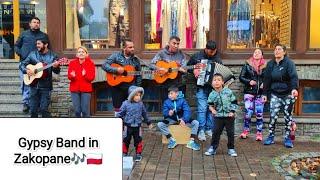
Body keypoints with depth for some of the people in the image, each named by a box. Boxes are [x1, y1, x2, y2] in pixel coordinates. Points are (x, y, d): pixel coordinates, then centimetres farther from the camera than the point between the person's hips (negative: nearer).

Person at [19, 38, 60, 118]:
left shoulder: (52, 56, -1)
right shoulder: (32, 54, 6)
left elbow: (57, 71, -4)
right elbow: (22, 65, 9)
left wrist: (55, 67, -26)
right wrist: (26, 70, -11)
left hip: (46, 86, -3)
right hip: (34, 85, 3)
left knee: (44, 109, -8)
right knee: (33, 109, 8)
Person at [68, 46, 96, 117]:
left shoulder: (90, 63, 3)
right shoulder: (72, 63, 8)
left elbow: (92, 77, -4)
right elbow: (69, 76, 2)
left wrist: (85, 75, -23)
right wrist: (72, 76, -21)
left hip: (86, 89, -2)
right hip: (75, 89, 2)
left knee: (85, 110, -3)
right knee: (77, 110, 3)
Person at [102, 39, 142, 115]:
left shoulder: (136, 59, 6)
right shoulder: (116, 55, -2)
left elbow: (139, 75, 9)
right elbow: (104, 65, -9)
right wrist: (116, 70, -22)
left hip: (131, 88, 2)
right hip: (117, 87, -2)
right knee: (118, 109, 5)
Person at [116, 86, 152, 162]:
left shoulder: (140, 104, 0)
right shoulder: (126, 104, -8)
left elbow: (144, 114, 13)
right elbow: (120, 114, -3)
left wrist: (149, 123, 19)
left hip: (137, 126, 2)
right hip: (128, 126, -1)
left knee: (138, 141, 7)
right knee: (126, 140, 9)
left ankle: (138, 154, 21)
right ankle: (124, 153, 25)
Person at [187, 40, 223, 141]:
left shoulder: (217, 58, 8)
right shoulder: (197, 56, 1)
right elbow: (187, 67, 12)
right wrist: (194, 70, -6)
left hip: (213, 87, 3)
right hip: (202, 87, -3)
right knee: (202, 108, -8)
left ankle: (209, 129, 17)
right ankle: (201, 131, -1)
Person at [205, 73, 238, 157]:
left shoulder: (228, 91, -7)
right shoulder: (212, 94, -4)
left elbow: (234, 102, 0)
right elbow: (210, 105, 5)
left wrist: (232, 111, -9)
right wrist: (212, 109, -16)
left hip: (229, 116, 0)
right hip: (218, 116, 1)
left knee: (230, 133, 6)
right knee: (216, 132, 2)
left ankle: (231, 149, 21)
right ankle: (213, 148, 15)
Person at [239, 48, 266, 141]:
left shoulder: (265, 65, 6)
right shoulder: (247, 64, 5)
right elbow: (241, 77, 4)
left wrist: (264, 84, -10)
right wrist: (249, 81, -11)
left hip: (260, 92, 1)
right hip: (249, 91, -1)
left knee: (259, 113, 0)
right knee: (248, 112, -5)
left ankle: (259, 133, 10)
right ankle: (245, 130, 13)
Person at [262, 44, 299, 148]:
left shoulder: (289, 63, -9)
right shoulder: (270, 64, 5)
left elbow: (293, 76, -22)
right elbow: (267, 79, 9)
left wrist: (294, 88, -38)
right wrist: (265, 93, 7)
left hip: (288, 94, -3)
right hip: (275, 94, 3)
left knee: (288, 116, 5)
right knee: (273, 115, -3)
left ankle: (287, 138, 15)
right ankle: (271, 137, 9)